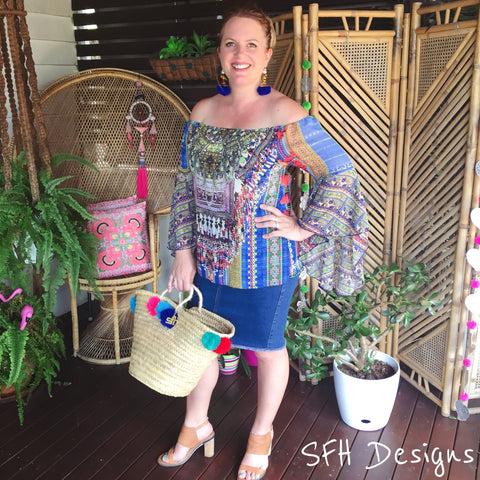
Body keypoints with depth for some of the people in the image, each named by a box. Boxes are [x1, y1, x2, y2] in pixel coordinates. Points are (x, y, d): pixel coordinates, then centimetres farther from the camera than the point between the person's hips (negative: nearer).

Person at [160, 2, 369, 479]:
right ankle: (196, 424, 45)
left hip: (265, 262, -5)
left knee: (266, 347, 15)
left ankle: (262, 433, 42)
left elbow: (341, 174, -11)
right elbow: (185, 185, 6)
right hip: (209, 258, 5)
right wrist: (183, 250, 3)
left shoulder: (285, 116, -15)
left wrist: (305, 228, -13)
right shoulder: (202, 112, 1)